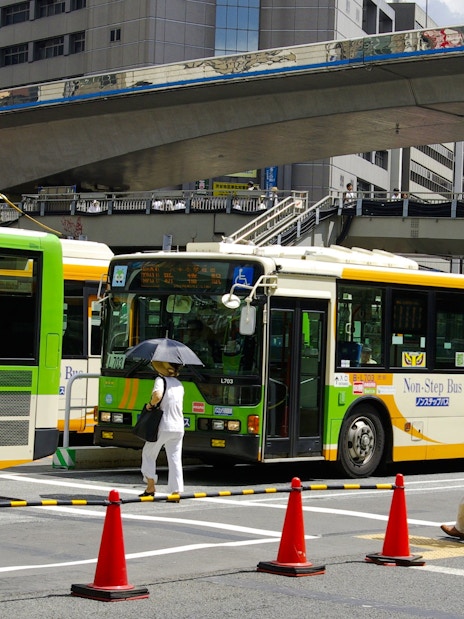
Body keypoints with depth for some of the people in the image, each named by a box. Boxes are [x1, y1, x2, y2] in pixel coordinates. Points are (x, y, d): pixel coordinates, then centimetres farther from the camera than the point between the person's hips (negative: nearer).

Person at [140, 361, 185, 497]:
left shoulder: (161, 380, -7)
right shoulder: (179, 384, 15)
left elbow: (158, 395, -27)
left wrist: (150, 404, -9)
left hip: (163, 426, -5)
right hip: (178, 428, 5)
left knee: (148, 454, 14)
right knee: (175, 459, 5)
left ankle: (151, 487, 12)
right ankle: (176, 491, -2)